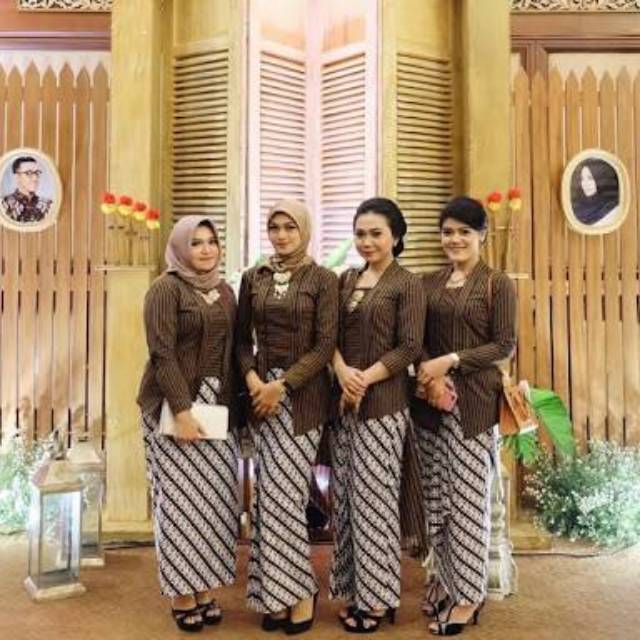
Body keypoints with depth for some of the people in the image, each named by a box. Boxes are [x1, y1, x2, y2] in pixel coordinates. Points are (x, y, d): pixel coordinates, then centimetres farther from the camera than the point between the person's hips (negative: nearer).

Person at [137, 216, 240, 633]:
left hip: (219, 405, 6)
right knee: (182, 499, -1)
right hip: (176, 404, -6)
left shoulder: (225, 291, 13)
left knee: (216, 498, 6)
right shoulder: (166, 289, -7)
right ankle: (183, 594, 13)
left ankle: (207, 589, 18)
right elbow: (162, 354, -14)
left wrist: (234, 403, 6)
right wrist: (181, 410, -20)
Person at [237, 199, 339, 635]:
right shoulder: (253, 278, 9)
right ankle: (278, 592, 21)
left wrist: (282, 385, -14)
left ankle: (294, 591, 15)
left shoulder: (323, 279, -3)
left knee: (284, 495, -3)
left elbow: (326, 344, -8)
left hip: (303, 395, -4)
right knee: (272, 495, 8)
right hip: (262, 392, 4)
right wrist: (253, 379, -7)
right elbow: (243, 338, 10)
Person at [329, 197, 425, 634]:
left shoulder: (408, 284, -3)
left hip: (383, 403, -6)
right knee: (346, 495, 10)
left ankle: (377, 597, 16)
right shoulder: (347, 280, 13)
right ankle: (355, 590, 24)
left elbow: (409, 348, -10)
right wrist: (342, 372, -11)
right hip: (343, 401, 6)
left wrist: (364, 380, -15)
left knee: (375, 497, 1)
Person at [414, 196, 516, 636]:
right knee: (436, 494, 9)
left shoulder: (498, 284, -3)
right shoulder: (430, 282, 10)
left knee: (468, 496, 0)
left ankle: (469, 594, 14)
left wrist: (451, 360, -15)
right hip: (433, 396, 5)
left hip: (475, 399, -4)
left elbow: (505, 345, -7)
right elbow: (419, 339, 10)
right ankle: (445, 578, 26)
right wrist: (430, 373, -9)